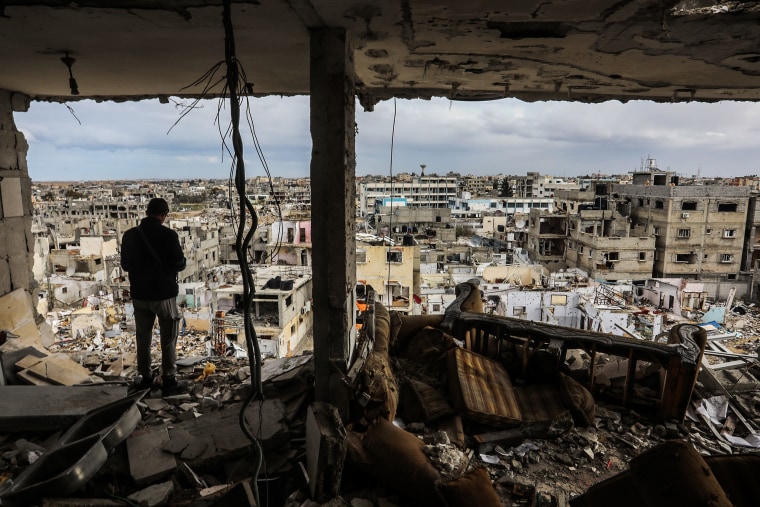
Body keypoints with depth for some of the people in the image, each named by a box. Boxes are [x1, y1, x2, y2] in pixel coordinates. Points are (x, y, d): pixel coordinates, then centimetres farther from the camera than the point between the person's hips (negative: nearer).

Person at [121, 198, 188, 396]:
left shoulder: (129, 235, -2)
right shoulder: (169, 235, -17)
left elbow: (125, 265, 7)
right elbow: (179, 264, -12)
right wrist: (183, 260, 9)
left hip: (139, 294, 4)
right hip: (164, 294, -4)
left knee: (143, 337, 18)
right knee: (168, 339, 7)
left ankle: (145, 377, 28)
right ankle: (169, 381, 12)